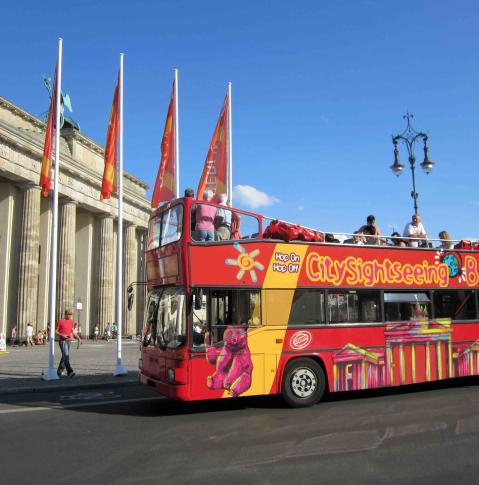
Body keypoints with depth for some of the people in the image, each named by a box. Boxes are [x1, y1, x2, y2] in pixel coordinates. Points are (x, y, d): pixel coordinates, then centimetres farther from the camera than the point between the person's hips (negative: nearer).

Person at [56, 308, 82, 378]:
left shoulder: (71, 321, 12)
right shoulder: (60, 321, -6)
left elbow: (73, 331, 15)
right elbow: (56, 331, -4)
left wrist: (78, 338, 2)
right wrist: (62, 335, -21)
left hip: (68, 341, 7)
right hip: (62, 341, -7)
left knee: (64, 356, 12)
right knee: (66, 356, -16)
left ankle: (59, 372, 24)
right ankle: (70, 372, -21)